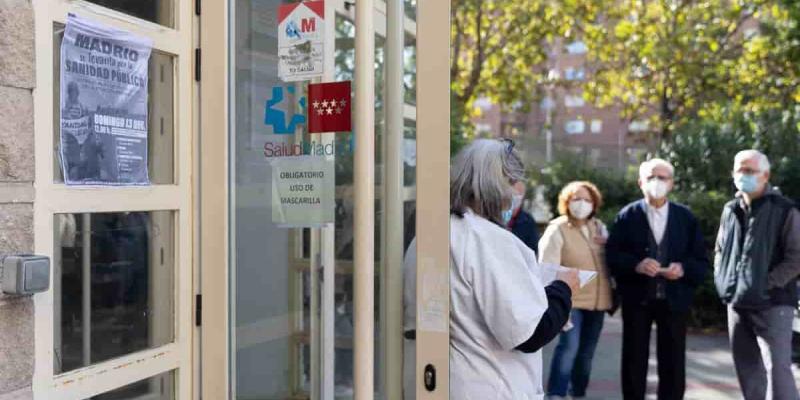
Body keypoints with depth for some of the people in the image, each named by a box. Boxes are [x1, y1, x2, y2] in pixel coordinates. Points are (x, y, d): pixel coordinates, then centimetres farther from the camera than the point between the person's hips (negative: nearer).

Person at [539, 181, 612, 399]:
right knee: (569, 346, -20)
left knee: (587, 351, 13)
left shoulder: (599, 227, 10)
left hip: (597, 299, 6)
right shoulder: (557, 229, -10)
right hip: (571, 300, -6)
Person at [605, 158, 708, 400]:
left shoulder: (686, 217, 5)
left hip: (674, 299, 1)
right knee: (634, 362, 8)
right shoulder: (627, 216, 0)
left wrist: (683, 269, -16)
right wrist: (636, 265, -22)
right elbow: (612, 256, -5)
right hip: (637, 299, -1)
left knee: (673, 364, 7)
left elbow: (701, 262, 4)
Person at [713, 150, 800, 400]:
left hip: (771, 303, -6)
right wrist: (722, 280, 7)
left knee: (777, 370, -10)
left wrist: (766, 284, -16)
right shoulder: (730, 210, 12)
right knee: (747, 370, 13)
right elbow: (719, 250, 22)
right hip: (737, 303, 6)